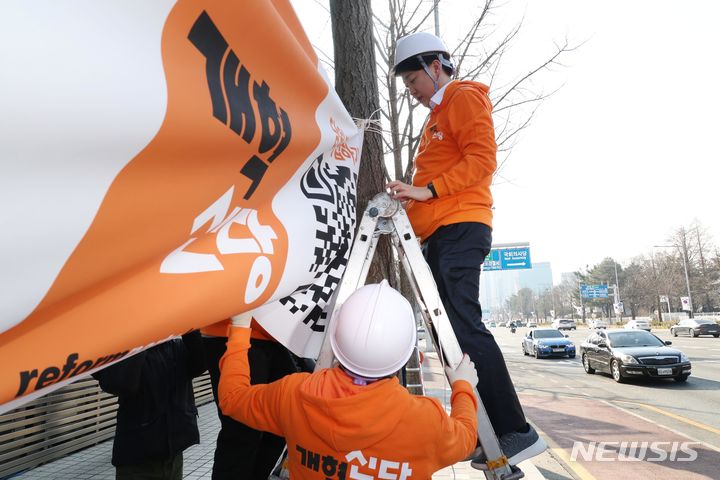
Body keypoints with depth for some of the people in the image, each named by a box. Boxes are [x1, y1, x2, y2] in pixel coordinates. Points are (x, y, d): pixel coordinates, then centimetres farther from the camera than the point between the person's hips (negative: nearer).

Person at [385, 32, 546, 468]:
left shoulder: (466, 97, 3)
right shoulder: (436, 116, 30)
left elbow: (482, 159, -11)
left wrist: (429, 190, -15)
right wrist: (412, 198, 14)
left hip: (460, 228, -9)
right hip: (438, 234, 9)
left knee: (465, 326, -17)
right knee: (452, 329, 4)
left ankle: (516, 431, -10)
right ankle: (490, 433, 9)